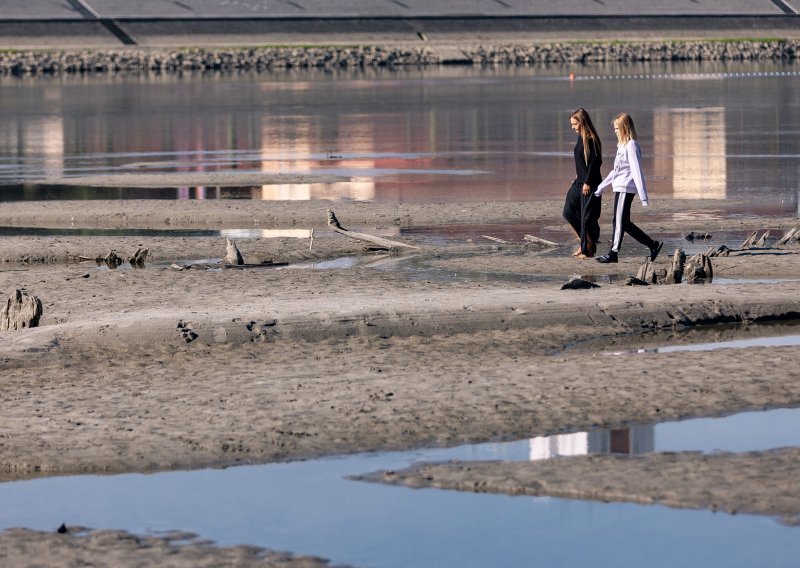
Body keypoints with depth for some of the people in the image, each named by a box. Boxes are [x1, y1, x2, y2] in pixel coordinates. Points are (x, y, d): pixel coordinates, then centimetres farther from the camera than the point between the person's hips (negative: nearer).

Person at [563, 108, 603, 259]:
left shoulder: (591, 139, -16)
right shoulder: (581, 138, 10)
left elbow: (595, 162, -19)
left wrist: (587, 182, -20)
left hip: (590, 184, -10)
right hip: (580, 183, 10)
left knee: (588, 217, -3)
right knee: (569, 211, 8)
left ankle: (588, 249, 6)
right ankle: (584, 242, 19)